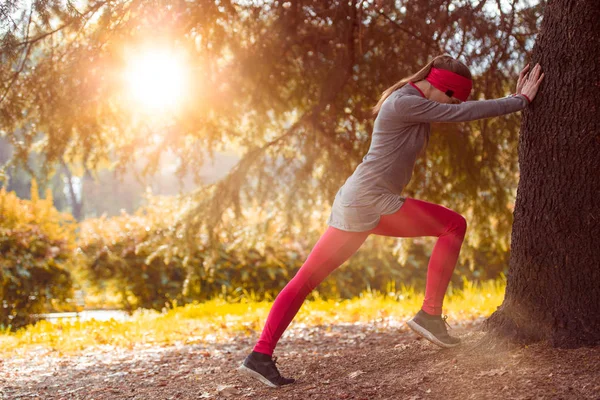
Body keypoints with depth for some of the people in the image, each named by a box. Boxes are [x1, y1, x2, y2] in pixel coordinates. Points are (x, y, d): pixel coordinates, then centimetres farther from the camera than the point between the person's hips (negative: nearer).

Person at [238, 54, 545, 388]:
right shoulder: (405, 103, -14)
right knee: (454, 225, -1)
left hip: (356, 203, 10)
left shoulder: (418, 103, 15)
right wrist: (521, 100, -3)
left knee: (306, 279, 3)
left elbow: (466, 109, 18)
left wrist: (516, 97, 13)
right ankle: (430, 314, -2)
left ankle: (261, 355, -1)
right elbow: (467, 113, -12)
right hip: (369, 201, -10)